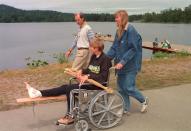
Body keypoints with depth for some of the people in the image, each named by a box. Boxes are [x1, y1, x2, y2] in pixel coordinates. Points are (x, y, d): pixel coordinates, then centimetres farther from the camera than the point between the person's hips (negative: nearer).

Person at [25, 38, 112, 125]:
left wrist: (88, 76, -26)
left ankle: (70, 116, -11)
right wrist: (82, 71, -1)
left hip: (97, 85, -8)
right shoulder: (93, 57, 11)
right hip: (89, 82, 8)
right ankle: (39, 93, -8)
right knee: (65, 87, -6)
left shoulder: (105, 59, -14)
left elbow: (104, 76, -22)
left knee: (70, 88, -22)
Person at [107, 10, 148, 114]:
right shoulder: (119, 31, 8)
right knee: (121, 87, 11)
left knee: (129, 87, -2)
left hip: (130, 65, -8)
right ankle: (125, 108, 26)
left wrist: (123, 62, -24)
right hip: (121, 65, 8)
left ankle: (144, 100, 25)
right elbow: (114, 47, 10)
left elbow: (133, 49, -20)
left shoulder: (131, 30, -16)